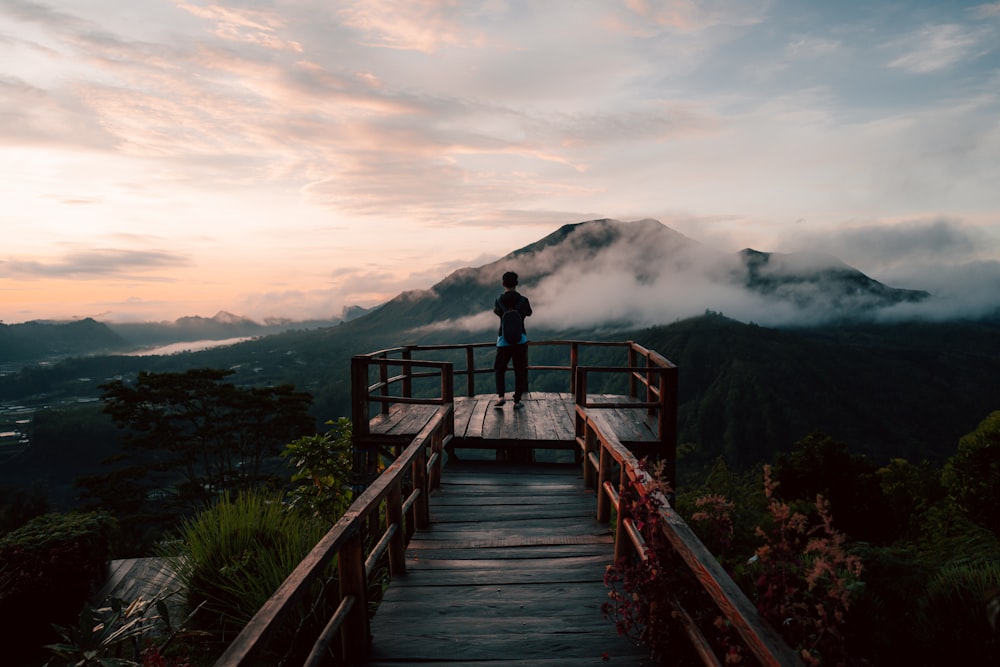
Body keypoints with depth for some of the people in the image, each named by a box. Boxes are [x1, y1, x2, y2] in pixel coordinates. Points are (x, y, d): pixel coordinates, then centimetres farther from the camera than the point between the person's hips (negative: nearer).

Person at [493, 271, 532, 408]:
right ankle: (517, 401, 10)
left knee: (499, 369, 14)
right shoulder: (523, 300, -7)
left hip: (503, 340, 0)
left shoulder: (499, 301, -6)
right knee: (519, 371, 9)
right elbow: (529, 313, 15)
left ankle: (500, 396, -3)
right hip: (520, 340, 0)